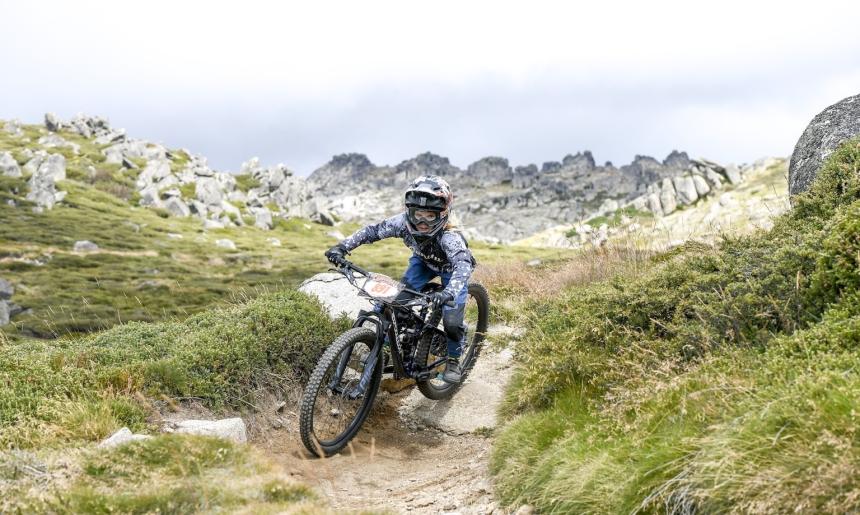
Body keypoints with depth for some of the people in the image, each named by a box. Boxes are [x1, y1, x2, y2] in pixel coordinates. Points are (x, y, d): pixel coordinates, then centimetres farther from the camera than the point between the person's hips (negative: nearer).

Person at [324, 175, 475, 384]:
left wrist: (448, 293, -75)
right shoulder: (404, 222, -31)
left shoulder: (449, 236, -44)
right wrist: (342, 247, -30)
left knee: (451, 320, -16)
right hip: (423, 261, 4)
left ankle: (453, 361, 11)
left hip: (451, 268, -4)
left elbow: (463, 265, -58)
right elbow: (373, 230, -20)